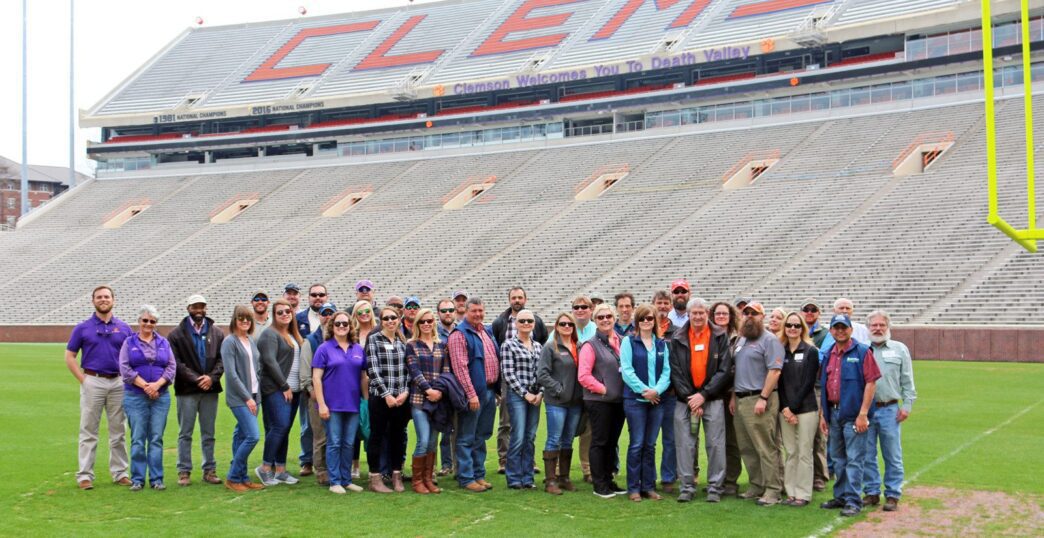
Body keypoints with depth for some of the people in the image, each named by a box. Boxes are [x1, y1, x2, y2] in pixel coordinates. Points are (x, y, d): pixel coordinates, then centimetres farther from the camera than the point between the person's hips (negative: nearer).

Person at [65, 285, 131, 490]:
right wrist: (83, 379, -6)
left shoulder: (124, 328, 8)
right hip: (92, 382, -2)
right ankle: (85, 475, 4)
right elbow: (70, 357, 3)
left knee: (118, 431, 8)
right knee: (88, 431, 1)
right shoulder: (82, 328, 3)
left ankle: (120, 472, 15)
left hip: (118, 383, 2)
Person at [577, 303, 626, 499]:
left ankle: (608, 480, 23)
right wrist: (603, 389, -11)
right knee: (599, 442, 1)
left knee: (612, 442, 12)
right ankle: (599, 485, 7)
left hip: (618, 400, 5)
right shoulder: (591, 345, -5)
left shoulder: (621, 342, 9)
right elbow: (583, 376, -11)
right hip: (599, 401, -5)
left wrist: (625, 390, 2)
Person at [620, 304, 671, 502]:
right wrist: (644, 390, -14)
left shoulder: (662, 344, 11)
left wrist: (657, 390, -12)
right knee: (637, 444, -3)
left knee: (650, 445, 8)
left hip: (657, 399, 4)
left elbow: (666, 371, 5)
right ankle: (633, 488, 3)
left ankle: (649, 486, 14)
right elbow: (626, 370, -8)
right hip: (635, 399, -4)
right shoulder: (628, 342, 0)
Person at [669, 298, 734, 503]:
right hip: (685, 399, 1)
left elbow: (724, 369, -4)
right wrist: (688, 397, -7)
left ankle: (715, 487, 6)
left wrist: (704, 395, -9)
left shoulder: (720, 336, 1)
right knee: (685, 444, 0)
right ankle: (687, 487, 8)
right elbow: (675, 371, 2)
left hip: (713, 398, -1)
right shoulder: (678, 338, 5)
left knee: (715, 443, -2)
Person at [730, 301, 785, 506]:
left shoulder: (770, 340, -7)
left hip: (759, 399, -9)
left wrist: (763, 398, -20)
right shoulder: (741, 340, 19)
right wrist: (734, 396, 15)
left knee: (766, 448, -7)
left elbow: (774, 371, -15)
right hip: (741, 400, 9)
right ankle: (756, 485, 21)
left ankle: (772, 490, -3)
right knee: (746, 448, 11)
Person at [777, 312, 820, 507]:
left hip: (805, 409, -4)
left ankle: (803, 494, 3)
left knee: (804, 453, -2)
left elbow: (808, 383, -7)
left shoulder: (811, 351, -1)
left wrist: (793, 407, -11)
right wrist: (784, 408, -5)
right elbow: (779, 382, 7)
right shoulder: (781, 351, 10)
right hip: (785, 409, 4)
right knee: (790, 453, 7)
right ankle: (791, 493, 12)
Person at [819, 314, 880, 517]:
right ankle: (840, 496, 24)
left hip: (853, 414, -6)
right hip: (833, 412, 6)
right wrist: (822, 415, 11)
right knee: (838, 459, 14)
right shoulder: (828, 355, 12)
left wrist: (863, 414, -16)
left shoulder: (862, 352, -6)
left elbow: (871, 383, -11)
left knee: (854, 459, -5)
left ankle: (853, 501, -1)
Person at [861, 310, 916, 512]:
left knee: (892, 456, 2)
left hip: (889, 410, -1)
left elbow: (907, 381, 7)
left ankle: (892, 495, 9)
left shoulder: (900, 349, 7)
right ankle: (872, 492, 17)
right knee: (867, 455, 6)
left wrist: (907, 405, -1)